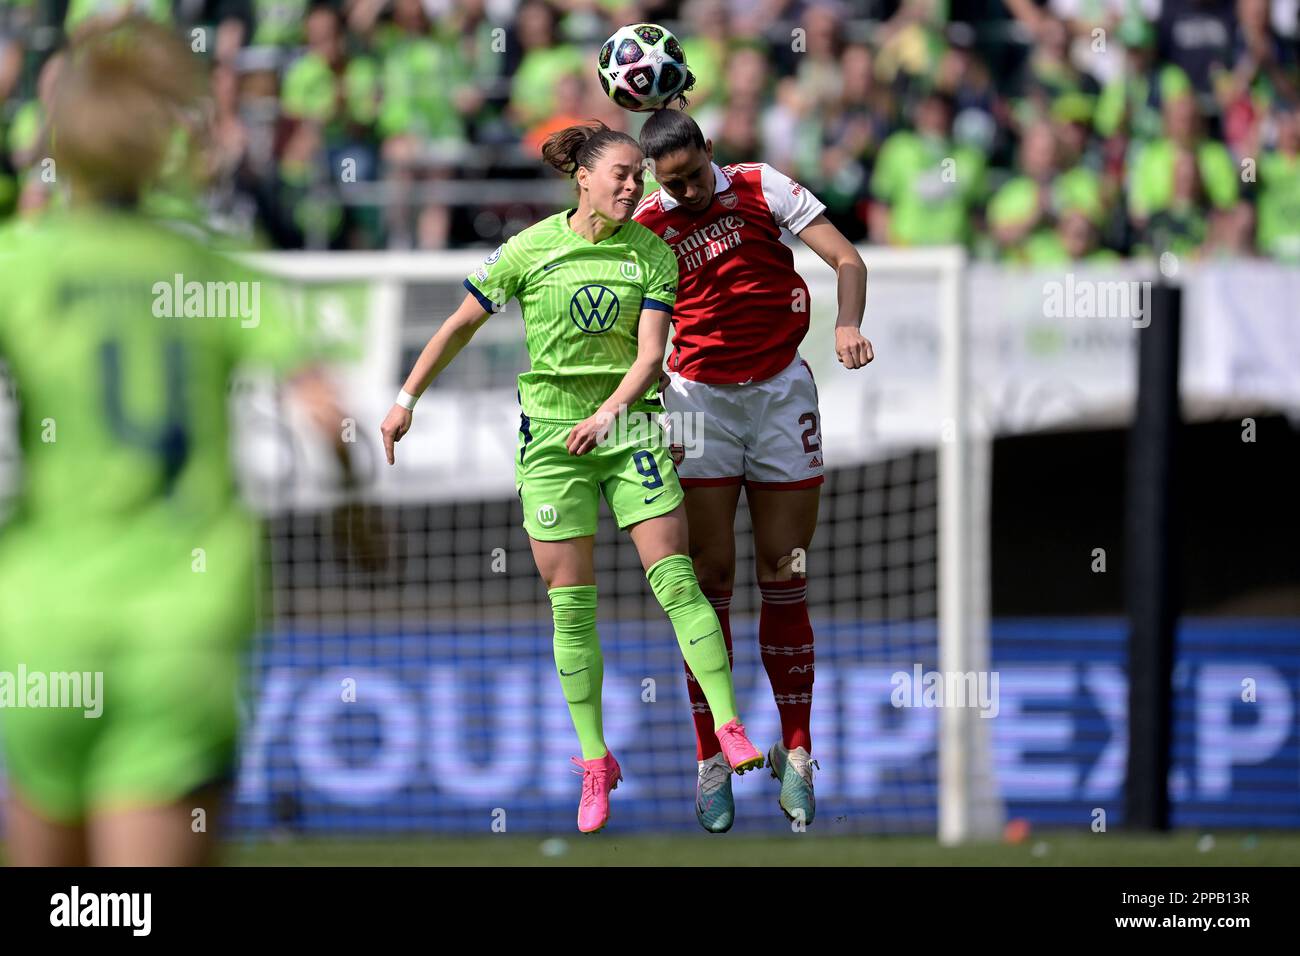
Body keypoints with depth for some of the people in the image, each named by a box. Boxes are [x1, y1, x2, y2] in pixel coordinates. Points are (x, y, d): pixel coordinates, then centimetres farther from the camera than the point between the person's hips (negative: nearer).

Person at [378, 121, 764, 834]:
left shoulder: (652, 254, 0)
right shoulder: (530, 250, -4)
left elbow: (650, 353, -7)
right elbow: (461, 325, 7)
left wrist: (608, 413, -23)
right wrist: (406, 401, 8)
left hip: (627, 424, 1)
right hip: (550, 434, -1)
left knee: (675, 580, -10)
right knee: (570, 602, -1)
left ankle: (729, 729, -9)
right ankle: (594, 763, 6)